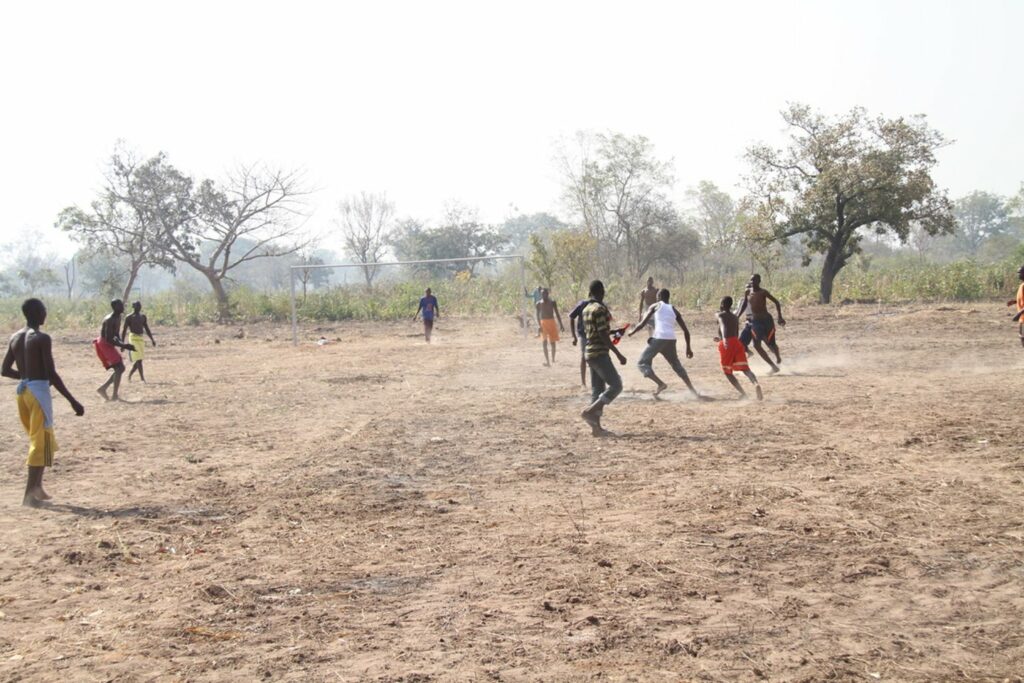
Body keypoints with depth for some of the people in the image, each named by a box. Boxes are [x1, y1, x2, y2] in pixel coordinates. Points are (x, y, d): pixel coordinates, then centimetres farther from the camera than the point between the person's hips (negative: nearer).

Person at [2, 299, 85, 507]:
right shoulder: (42, 338, -14)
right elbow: (52, 374, -18)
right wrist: (73, 401, -17)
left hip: (22, 390, 8)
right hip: (39, 390, -8)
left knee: (40, 440, 21)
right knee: (41, 442, -3)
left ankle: (36, 487, 23)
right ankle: (30, 494, -6)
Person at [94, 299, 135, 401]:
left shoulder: (118, 318, 9)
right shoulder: (110, 320, -21)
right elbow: (108, 339, -26)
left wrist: (122, 343, 2)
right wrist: (123, 346, -26)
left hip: (108, 345, 10)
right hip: (104, 345, -10)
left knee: (120, 368, 11)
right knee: (119, 368, -17)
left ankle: (103, 388, 16)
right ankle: (115, 396, -20)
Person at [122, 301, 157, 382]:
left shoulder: (143, 316, 14)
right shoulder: (129, 317, -4)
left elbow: (147, 329, 20)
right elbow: (124, 331, -6)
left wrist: (152, 340, 14)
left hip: (141, 339, 7)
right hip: (133, 338, -7)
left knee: (138, 360, 10)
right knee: (138, 359, -14)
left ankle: (129, 376, 27)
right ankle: (142, 379, -18)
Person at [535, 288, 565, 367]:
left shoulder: (552, 302, 1)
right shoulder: (539, 303, 0)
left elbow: (557, 313, 3)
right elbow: (538, 315, -2)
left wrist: (560, 324, 0)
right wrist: (539, 325, -15)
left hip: (551, 322, 1)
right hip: (543, 323, -1)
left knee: (553, 342, 6)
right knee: (545, 342, -9)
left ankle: (553, 359, 20)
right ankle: (547, 361, -10)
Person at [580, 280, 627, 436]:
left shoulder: (586, 309, 14)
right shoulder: (600, 309, -14)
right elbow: (603, 336, -18)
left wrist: (614, 332, 32)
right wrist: (619, 354, -17)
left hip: (590, 354, 9)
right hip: (600, 354, -9)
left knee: (597, 390, 9)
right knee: (615, 385, -8)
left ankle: (596, 426, 7)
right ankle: (590, 411, -17)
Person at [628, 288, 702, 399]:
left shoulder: (655, 306, 10)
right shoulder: (674, 310, 21)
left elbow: (642, 324, 3)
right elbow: (686, 331, 19)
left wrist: (632, 332, 21)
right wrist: (688, 348, 26)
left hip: (659, 338, -5)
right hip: (671, 340, 5)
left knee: (642, 363, 3)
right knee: (677, 365, 24)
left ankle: (661, 384, -15)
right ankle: (693, 391, 18)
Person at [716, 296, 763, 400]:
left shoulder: (721, 315, 5)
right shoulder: (735, 317, 24)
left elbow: (723, 326, -18)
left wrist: (724, 339, -38)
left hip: (726, 345, -4)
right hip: (736, 342, 4)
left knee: (727, 372, 10)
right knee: (745, 369, -8)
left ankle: (743, 393, -4)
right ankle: (756, 383, -38)